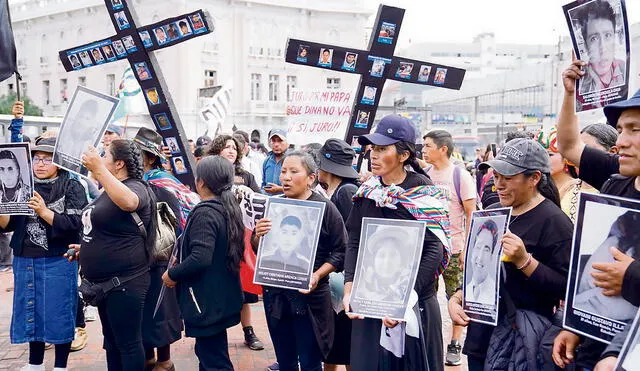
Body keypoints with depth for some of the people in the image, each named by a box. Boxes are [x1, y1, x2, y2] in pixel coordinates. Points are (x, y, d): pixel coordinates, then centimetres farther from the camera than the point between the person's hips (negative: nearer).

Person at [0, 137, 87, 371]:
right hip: (25, 260, 5)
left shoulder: (72, 187, -5)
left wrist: (44, 212, -24)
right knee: (31, 311, 13)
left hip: (58, 261, -5)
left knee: (59, 313, 3)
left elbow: (75, 225, -14)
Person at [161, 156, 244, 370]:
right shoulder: (229, 208, 6)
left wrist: (172, 274, -15)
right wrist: (180, 261, 17)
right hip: (222, 297, 9)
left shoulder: (205, 213, -21)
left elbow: (200, 258, -31)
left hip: (207, 301, -9)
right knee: (212, 353, 22)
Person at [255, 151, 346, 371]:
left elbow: (341, 251, -7)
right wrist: (258, 236, -11)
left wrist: (318, 275, -20)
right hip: (275, 294, 4)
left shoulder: (325, 208, -6)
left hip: (310, 295, -4)